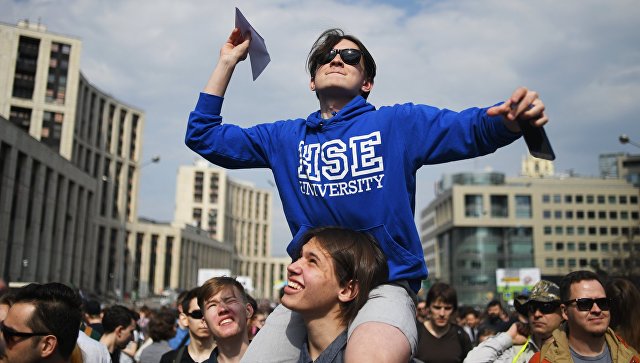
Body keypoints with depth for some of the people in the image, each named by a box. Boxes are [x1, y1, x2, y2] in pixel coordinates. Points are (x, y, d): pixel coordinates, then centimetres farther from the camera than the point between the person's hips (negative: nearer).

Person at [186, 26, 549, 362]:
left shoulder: (399, 124, 5)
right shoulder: (287, 137, 14)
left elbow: (474, 130, -3)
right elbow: (204, 136, 16)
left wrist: (513, 117, -27)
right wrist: (227, 62, 9)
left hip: (384, 285, -4)